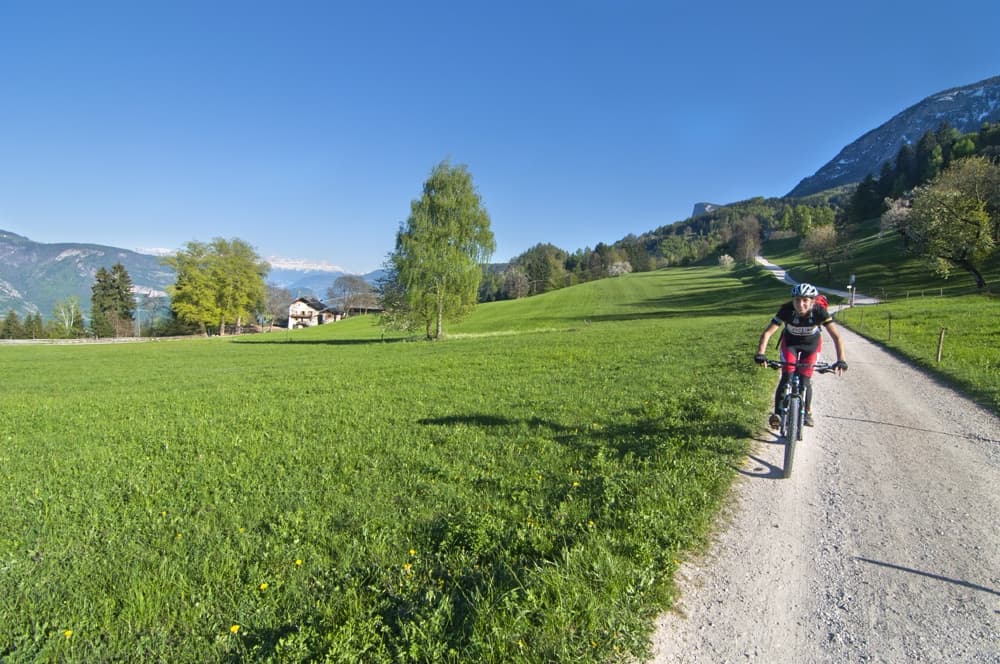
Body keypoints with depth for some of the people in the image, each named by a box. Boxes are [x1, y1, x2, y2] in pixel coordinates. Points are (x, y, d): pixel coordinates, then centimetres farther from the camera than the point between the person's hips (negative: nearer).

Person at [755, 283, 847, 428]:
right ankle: (777, 413, -6)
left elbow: (836, 336, -31)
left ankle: (807, 412, 21)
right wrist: (760, 354, -47)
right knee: (786, 378, -14)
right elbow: (767, 332, -34)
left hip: (811, 344, 0)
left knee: (805, 380, -3)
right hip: (790, 342, 0)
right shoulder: (786, 310, -32)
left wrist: (841, 360, -42)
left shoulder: (819, 311, -31)